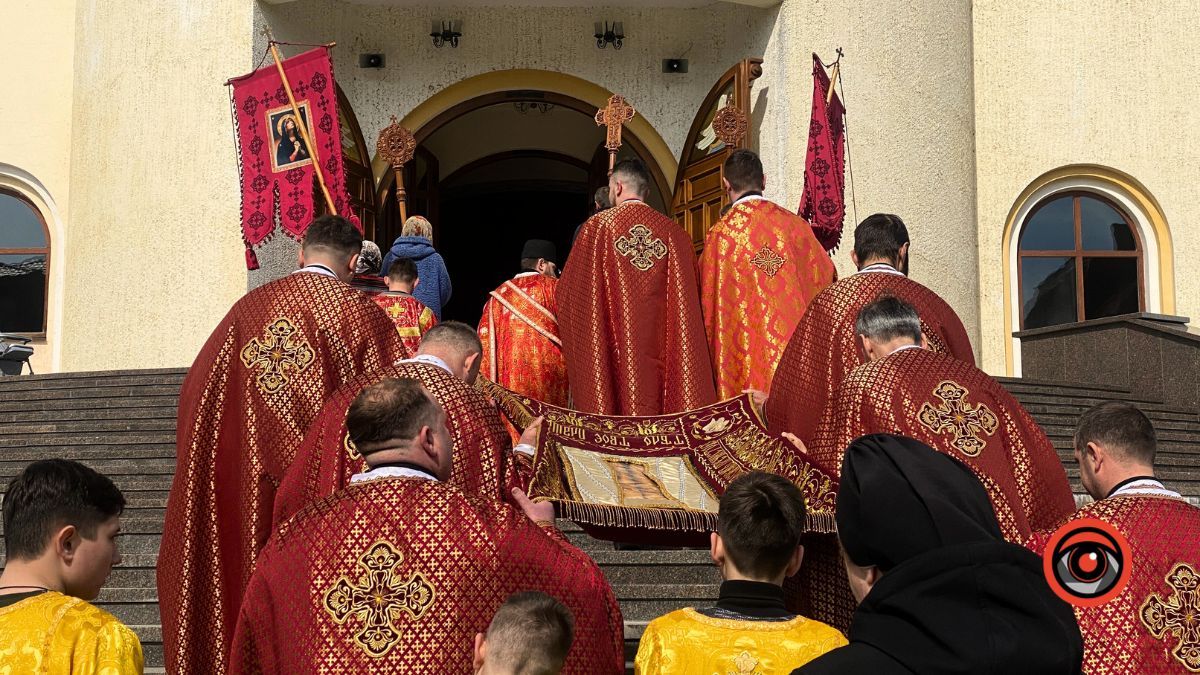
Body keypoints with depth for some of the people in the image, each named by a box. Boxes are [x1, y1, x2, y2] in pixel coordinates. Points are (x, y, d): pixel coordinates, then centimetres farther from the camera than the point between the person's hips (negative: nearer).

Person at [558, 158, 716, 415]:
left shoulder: (598, 226, 0)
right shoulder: (674, 232, 6)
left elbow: (569, 291, 3)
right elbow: (689, 300, 7)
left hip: (615, 347, -2)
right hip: (663, 344, 3)